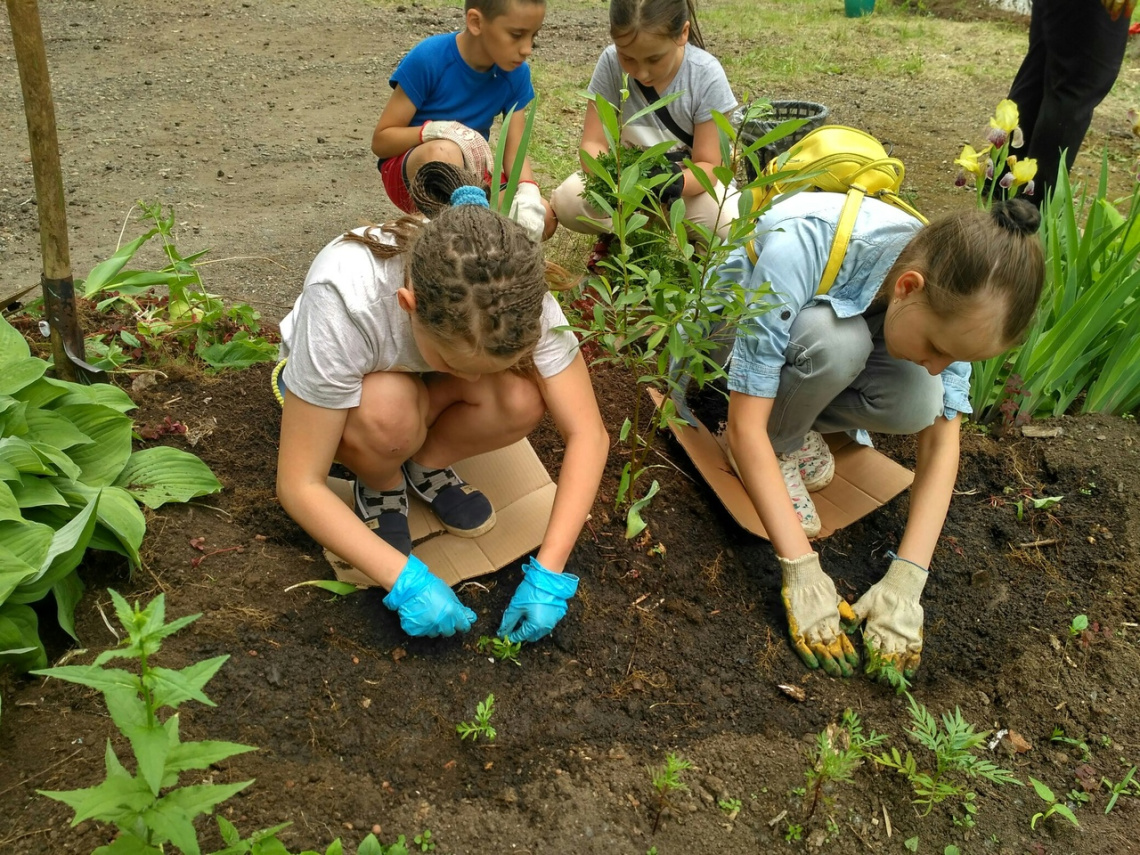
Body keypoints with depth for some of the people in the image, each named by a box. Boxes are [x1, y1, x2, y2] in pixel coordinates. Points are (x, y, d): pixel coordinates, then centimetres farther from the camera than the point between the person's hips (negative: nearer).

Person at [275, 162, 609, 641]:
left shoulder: (519, 294, -33)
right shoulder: (342, 299, -40)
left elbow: (586, 432, -26)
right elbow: (299, 485, -33)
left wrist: (548, 572, -33)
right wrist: (406, 581, -37)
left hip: (428, 385, 3)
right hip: (340, 388, -2)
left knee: (523, 398, -30)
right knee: (388, 412, -38)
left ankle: (428, 465, 0)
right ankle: (380, 485, -3)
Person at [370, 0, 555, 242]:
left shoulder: (515, 72, -9)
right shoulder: (428, 58, -22)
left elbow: (514, 152, -8)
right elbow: (381, 141, -17)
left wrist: (528, 192, -30)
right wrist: (434, 130, -35)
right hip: (407, 168, -4)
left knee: (542, 218, -18)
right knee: (444, 153, -39)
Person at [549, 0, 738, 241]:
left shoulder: (706, 75, -22)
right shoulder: (611, 63, -19)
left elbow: (707, 165, -19)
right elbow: (592, 144, -17)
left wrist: (680, 182, -43)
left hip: (687, 178, -1)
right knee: (566, 201, -27)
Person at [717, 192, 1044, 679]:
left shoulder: (951, 295, -24)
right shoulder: (797, 250, -40)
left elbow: (941, 441, -19)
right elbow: (744, 428, -39)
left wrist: (905, 582, -28)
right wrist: (801, 571, -40)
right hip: (736, 325, -4)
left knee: (920, 403, -28)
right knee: (838, 340, -38)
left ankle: (799, 424, 0)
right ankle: (778, 446, -10)